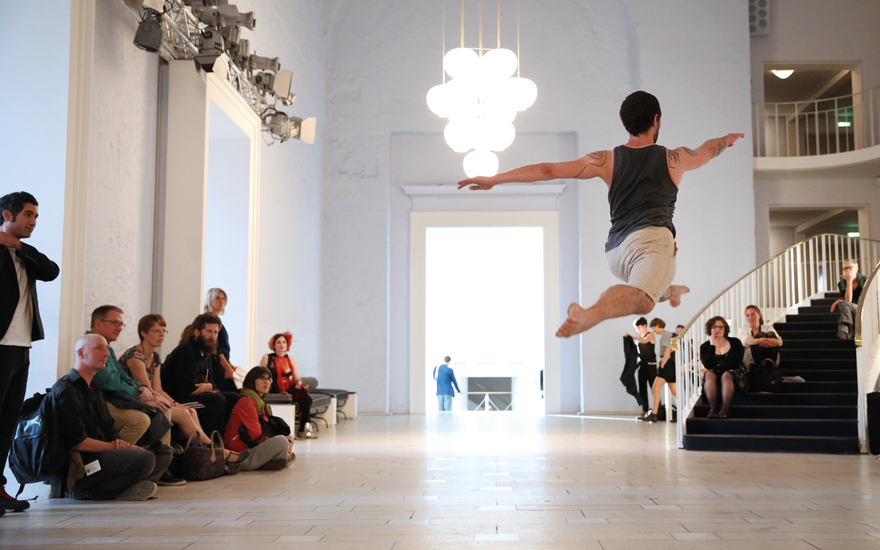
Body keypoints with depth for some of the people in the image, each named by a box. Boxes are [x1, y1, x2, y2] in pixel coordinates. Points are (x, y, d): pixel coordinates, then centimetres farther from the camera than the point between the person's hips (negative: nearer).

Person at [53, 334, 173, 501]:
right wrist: (114, 446, -10)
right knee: (145, 459, -28)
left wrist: (119, 442, -3)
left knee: (163, 452, 3)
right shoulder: (66, 390, -11)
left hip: (100, 454, 10)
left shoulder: (94, 386, 21)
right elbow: (76, 442, -19)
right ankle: (90, 492, -14)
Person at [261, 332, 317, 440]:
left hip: (289, 390, 4)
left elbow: (297, 378, 14)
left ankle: (303, 429, -26)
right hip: (274, 393, -4)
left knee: (305, 396, -28)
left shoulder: (290, 359, 20)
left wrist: (299, 383, -9)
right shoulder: (267, 358, 9)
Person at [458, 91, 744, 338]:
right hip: (652, 238, -5)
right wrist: (726, 139, 61)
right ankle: (590, 314, -58)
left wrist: (494, 179, 10)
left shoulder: (607, 160, 17)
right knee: (641, 299, -32)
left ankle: (668, 291, 62)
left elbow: (549, 170, 9)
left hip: (616, 251, 5)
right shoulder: (674, 158, 15)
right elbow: (709, 150, 37)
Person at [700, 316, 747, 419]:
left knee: (726, 375, -34)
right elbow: (708, 366, -10)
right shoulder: (705, 346, 8)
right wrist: (712, 345, -10)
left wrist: (714, 368, -9)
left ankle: (725, 409, -44)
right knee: (709, 375, -31)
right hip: (715, 376, 1)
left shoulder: (735, 342, 5)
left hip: (733, 375, -1)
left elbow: (736, 363, -8)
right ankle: (712, 409, -44)